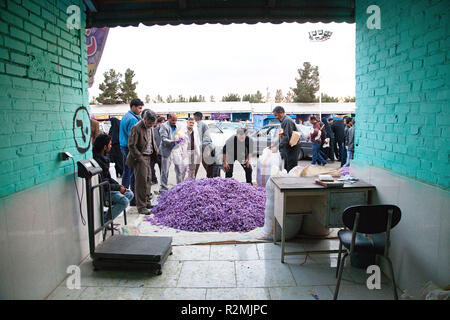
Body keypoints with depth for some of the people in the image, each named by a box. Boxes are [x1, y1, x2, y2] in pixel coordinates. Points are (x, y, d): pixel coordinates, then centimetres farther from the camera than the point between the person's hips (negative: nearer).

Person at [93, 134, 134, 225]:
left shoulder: (103, 158, 8)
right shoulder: (97, 161, -23)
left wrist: (119, 185, 3)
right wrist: (118, 188, -14)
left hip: (107, 187, 10)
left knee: (130, 194, 9)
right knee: (125, 201, -20)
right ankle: (104, 220, -10)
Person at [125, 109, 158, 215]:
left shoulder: (150, 127, 10)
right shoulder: (136, 128, -16)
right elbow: (131, 146, -18)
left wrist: (156, 152, 10)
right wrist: (140, 158, -17)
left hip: (149, 157, 8)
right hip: (140, 158, -8)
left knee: (148, 180, 14)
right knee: (142, 181, -7)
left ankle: (147, 202, 28)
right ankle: (141, 207, 0)